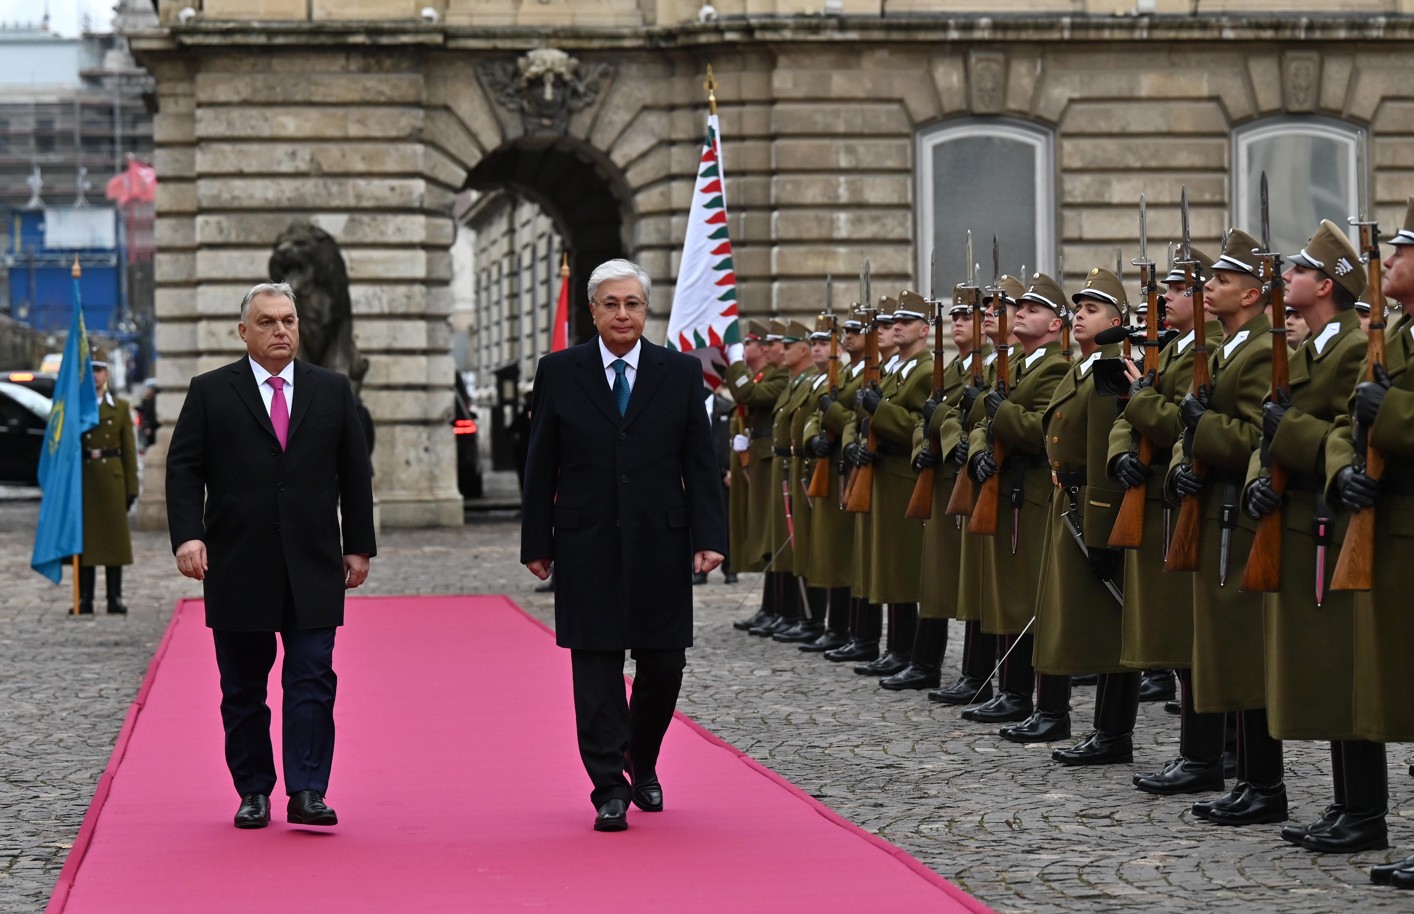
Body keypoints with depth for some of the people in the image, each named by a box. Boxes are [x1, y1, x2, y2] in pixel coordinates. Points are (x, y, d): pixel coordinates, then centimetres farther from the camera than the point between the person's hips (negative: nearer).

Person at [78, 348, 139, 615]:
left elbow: (129, 450, 6)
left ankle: (115, 598, 6)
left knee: (114, 537, 1)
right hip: (82, 480, 0)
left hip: (112, 480, 0)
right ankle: (85, 599, 4)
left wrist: (132, 487, 0)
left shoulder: (121, 408, 9)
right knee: (84, 538, 0)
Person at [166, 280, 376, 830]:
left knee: (312, 682, -6)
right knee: (243, 690, 5)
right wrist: (188, 535, -12)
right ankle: (253, 791, 14)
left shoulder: (332, 391, 10)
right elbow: (183, 470, 1)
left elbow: (355, 474, 12)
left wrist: (358, 545, 7)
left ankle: (307, 792, -6)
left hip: (313, 567, 1)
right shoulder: (211, 392, 5)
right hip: (238, 568, -1)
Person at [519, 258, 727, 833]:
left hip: (660, 543, 1)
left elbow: (700, 463, 4)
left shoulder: (680, 373, 6)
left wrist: (708, 537, -5)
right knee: (596, 667, -2)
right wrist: (537, 542, 1)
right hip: (587, 545, -1)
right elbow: (541, 467, 5)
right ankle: (610, 789, 2)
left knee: (664, 665, 4)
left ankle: (642, 764, 29)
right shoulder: (559, 372, 5)